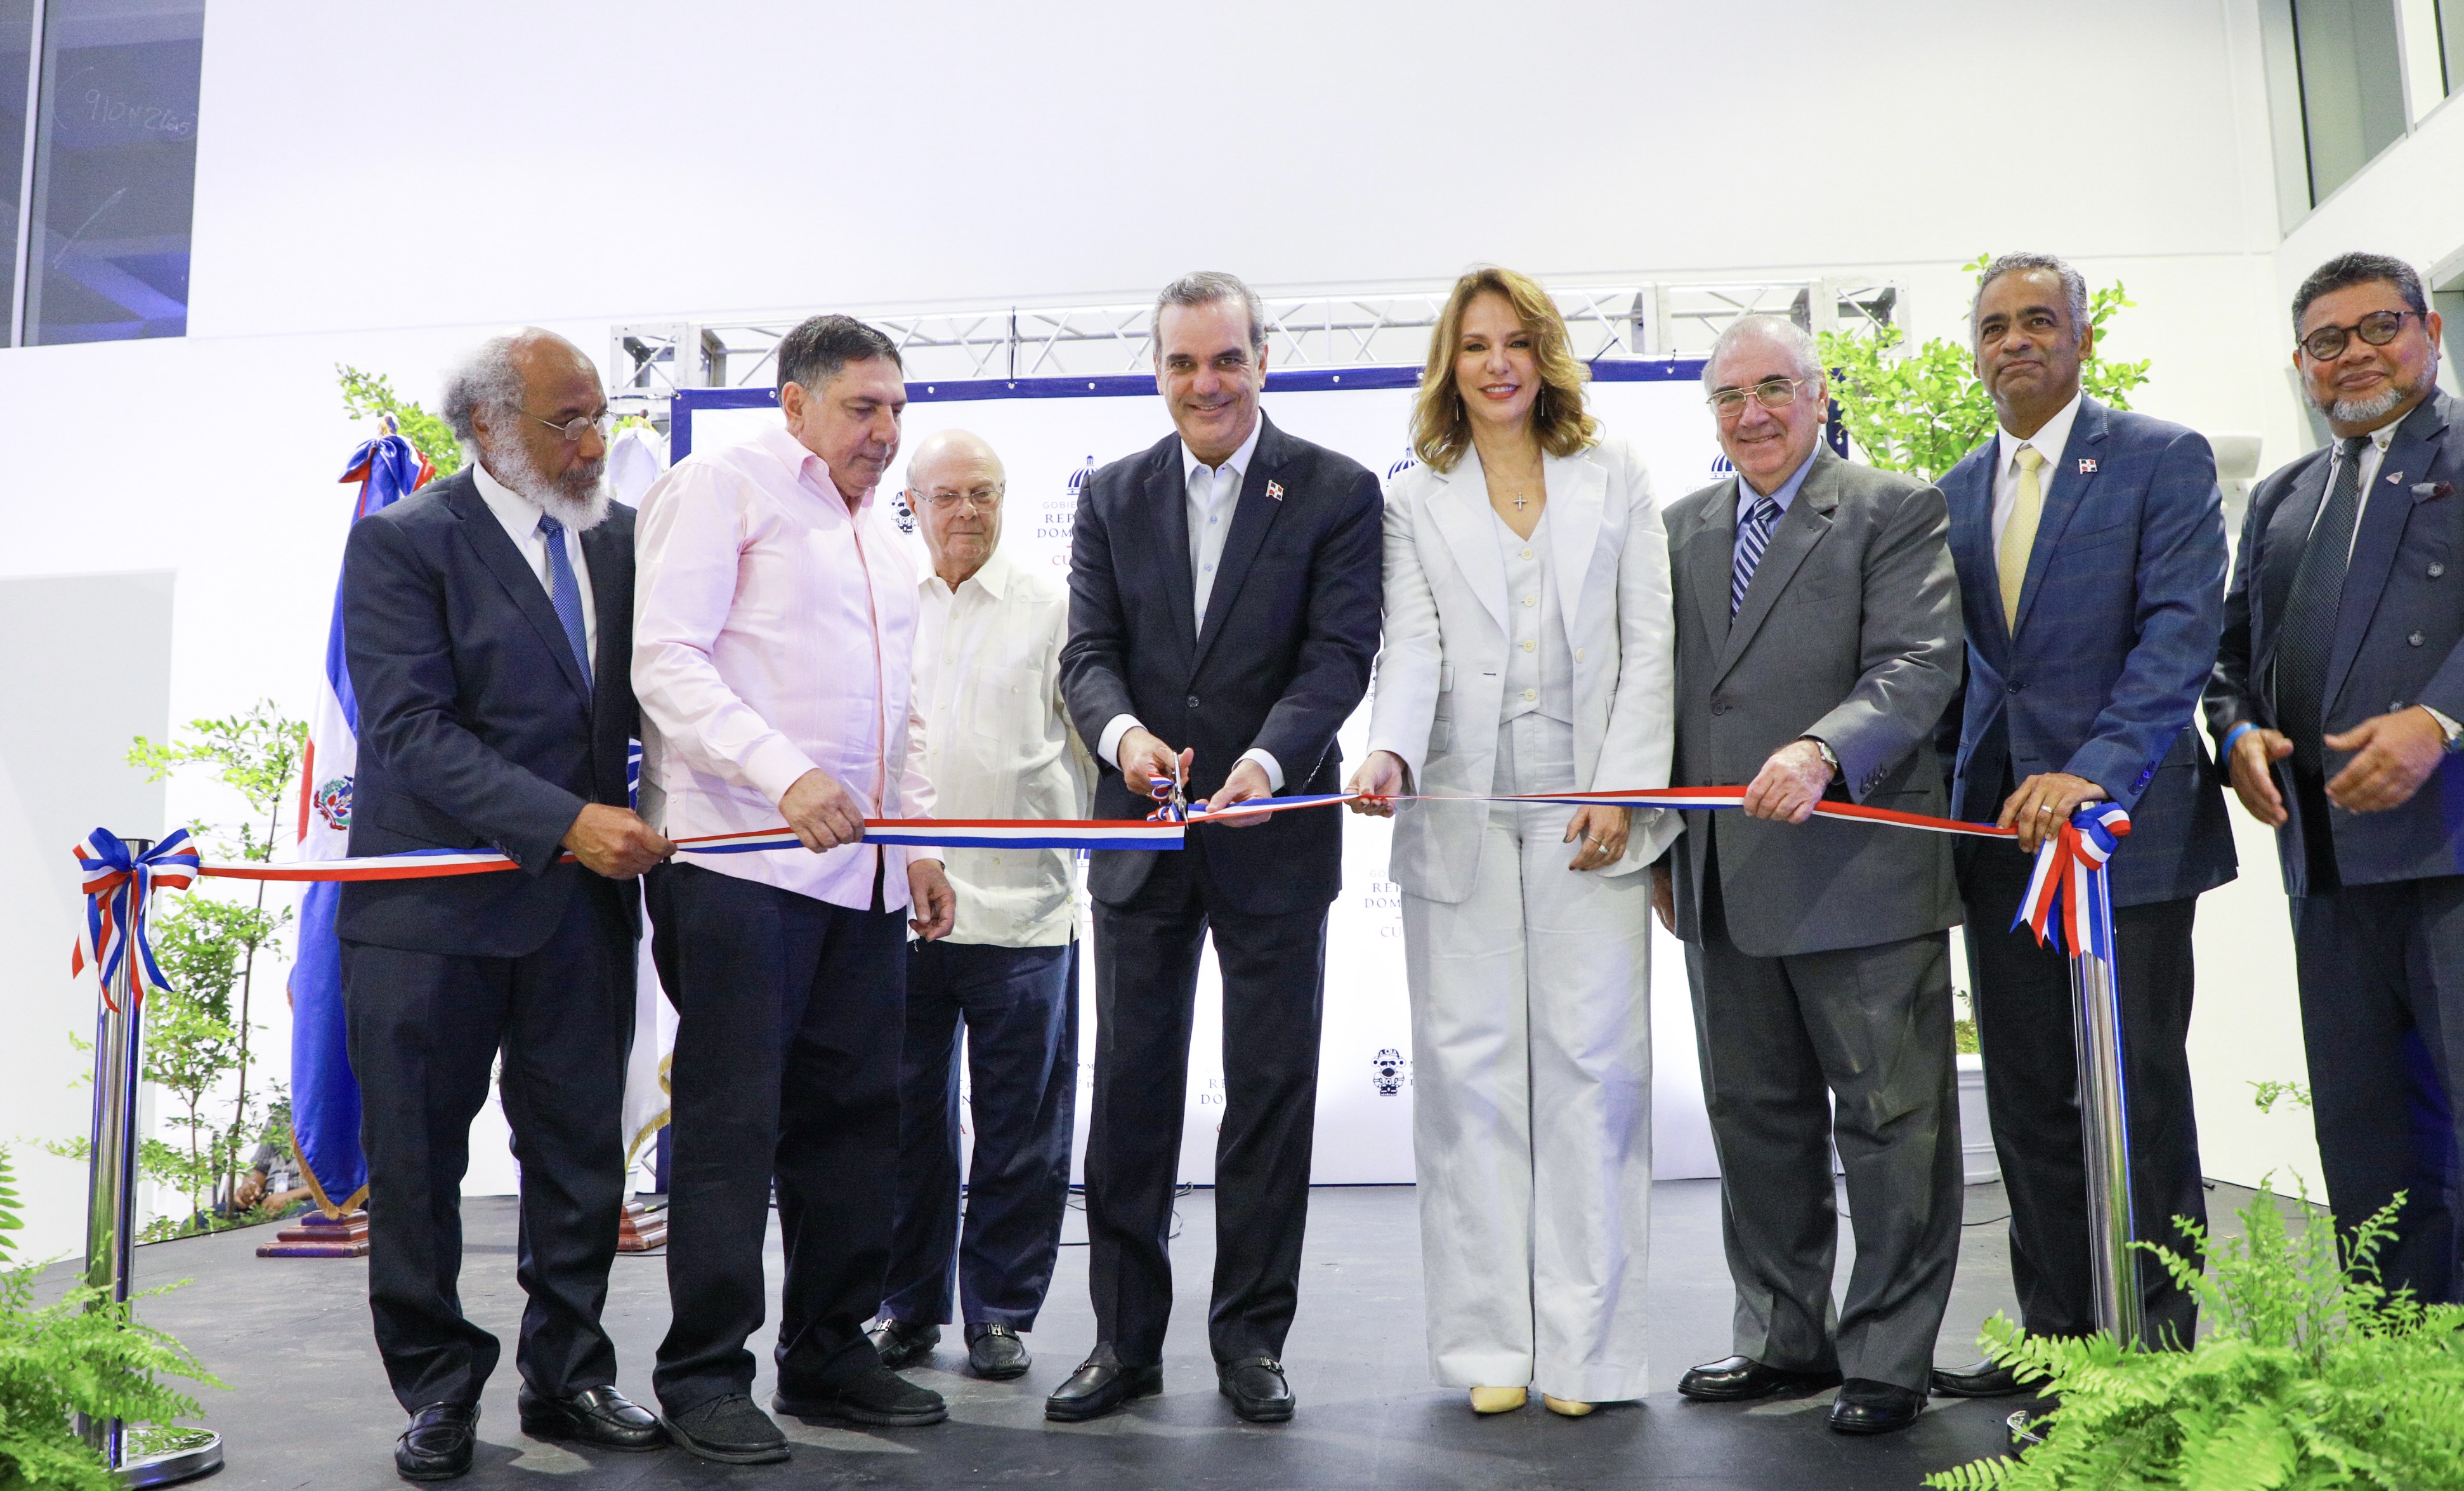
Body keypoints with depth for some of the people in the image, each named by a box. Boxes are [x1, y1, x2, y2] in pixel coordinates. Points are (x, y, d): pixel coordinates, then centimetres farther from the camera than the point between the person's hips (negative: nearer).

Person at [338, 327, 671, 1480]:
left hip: (582, 903, 4)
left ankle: (567, 1379, 25)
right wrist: (566, 821, -23)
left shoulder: (622, 534, 8)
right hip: (433, 907, -4)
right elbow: (412, 730, -15)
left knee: (581, 1157, 10)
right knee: (417, 1166, 7)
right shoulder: (401, 541, -7)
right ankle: (438, 1391, 25)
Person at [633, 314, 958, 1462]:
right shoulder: (724, 486, -1)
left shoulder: (878, 530, 23)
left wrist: (918, 837, 20)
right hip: (739, 857, -7)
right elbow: (667, 658, -12)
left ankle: (829, 1353, 21)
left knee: (855, 1115, 9)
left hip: (861, 870, 8)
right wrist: (786, 775, -23)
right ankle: (705, 1376, 9)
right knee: (733, 1121, -3)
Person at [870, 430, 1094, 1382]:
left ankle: (1000, 1311, 19)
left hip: (1023, 904, -1)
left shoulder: (1051, 606, 5)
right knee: (906, 1117, 10)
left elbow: (1093, 733, 4)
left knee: (1019, 1126, 5)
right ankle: (907, 1304, 25)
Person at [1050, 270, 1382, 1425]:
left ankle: (1252, 1337, 20)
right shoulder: (1112, 497, 8)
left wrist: (1267, 760, -28)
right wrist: (1123, 732, -22)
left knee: (1273, 1090, 5)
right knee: (1131, 1088, 8)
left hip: (1276, 834, -2)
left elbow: (1341, 652, -10)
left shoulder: (1337, 492, -1)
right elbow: (1089, 652, 1)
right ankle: (1125, 1339, 20)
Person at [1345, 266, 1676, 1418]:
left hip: (1590, 808, 0)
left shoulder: (1614, 480, 13)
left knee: (1593, 1064, -2)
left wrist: (1622, 789, -5)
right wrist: (1389, 751, -21)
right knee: (1469, 1067, 1)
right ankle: (1491, 1344, 9)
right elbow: (1412, 647, -1)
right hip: (1459, 811, 0)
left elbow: (1649, 643, 6)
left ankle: (1584, 1345, 8)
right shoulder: (1415, 500, 12)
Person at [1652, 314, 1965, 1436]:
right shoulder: (1684, 530, 16)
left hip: (1857, 873, -5)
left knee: (1890, 1121, 3)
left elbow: (1919, 665, -13)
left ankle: (1889, 1357, 18)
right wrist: (1663, 848, 14)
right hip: (1723, 882, 6)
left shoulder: (1896, 511, -1)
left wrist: (1823, 753, -30)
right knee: (1754, 1119, 13)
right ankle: (1785, 1337, 28)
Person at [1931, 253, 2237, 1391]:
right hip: (2001, 827, 5)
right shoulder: (1954, 494, 15)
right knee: (2028, 1102, 9)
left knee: (2140, 1095, 1)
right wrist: (1956, 803, 9)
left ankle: (2160, 1350, 14)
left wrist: (2095, 771, -24)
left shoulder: (2164, 460, -1)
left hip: (2127, 818, -5)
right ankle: (2057, 1336, 19)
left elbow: (2181, 630, -12)